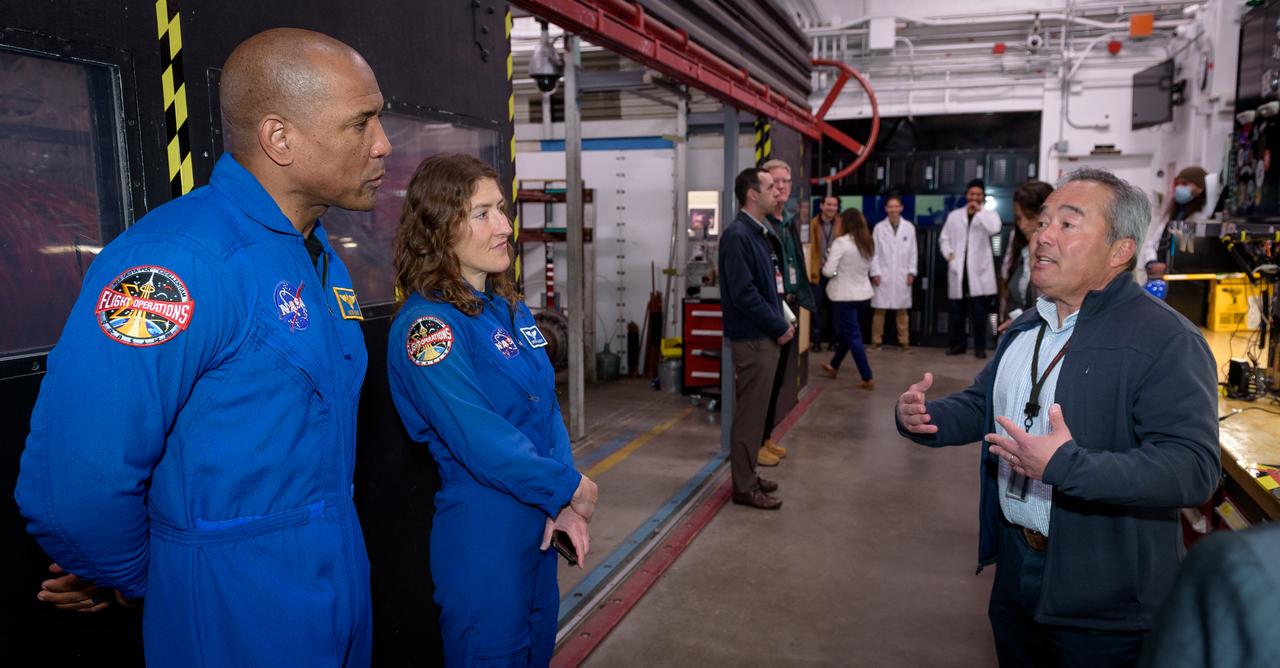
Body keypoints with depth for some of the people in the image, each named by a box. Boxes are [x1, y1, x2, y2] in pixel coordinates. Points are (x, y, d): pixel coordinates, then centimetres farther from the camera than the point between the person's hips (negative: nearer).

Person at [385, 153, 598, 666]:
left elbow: (547, 408, 6)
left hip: (537, 524, 8)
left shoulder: (510, 307, 6)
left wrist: (563, 505, -6)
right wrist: (570, 488, -14)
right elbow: (481, 440, -26)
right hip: (482, 536, -8)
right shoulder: (426, 325, -20)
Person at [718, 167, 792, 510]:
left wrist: (782, 321, 6)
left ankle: (748, 475, 28)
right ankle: (744, 487, 9)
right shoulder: (738, 235, -17)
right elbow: (744, 293, -22)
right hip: (752, 338, -9)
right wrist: (779, 326, -15)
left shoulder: (762, 233, 13)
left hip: (765, 335, 10)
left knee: (756, 410, 16)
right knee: (749, 413, -1)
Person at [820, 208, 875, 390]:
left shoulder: (841, 243, -16)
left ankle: (868, 379, -1)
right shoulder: (869, 242, 5)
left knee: (853, 336, 0)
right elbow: (870, 267, 15)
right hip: (864, 293, 7)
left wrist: (823, 267, 2)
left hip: (846, 295, -7)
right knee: (847, 331, 21)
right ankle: (834, 366, 38)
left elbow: (829, 271, -18)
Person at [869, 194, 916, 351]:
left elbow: (913, 252, 6)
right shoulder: (879, 227, 0)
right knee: (879, 309, 2)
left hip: (902, 275, 1)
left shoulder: (909, 227, 3)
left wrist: (911, 272, 1)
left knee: (902, 310, 6)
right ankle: (876, 341, 9)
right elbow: (874, 252, 0)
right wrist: (875, 272, -5)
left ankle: (904, 341, 12)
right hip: (883, 275, -1)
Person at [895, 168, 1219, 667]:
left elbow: (1194, 467, -27)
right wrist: (921, 417, -3)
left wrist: (1067, 467, -36)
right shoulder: (1027, 327, 8)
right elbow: (981, 406, 17)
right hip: (1016, 565, 7)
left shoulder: (1167, 340, -19)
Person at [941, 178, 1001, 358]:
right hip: (958, 270, 2)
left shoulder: (989, 215, 5)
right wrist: (949, 254, -2)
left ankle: (980, 347, 6)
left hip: (978, 270, -2)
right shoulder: (954, 215, 13)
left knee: (979, 312, -3)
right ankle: (957, 344, 18)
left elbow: (995, 229, -17)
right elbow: (944, 239, 15)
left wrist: (979, 211, -11)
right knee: (957, 311, 7)